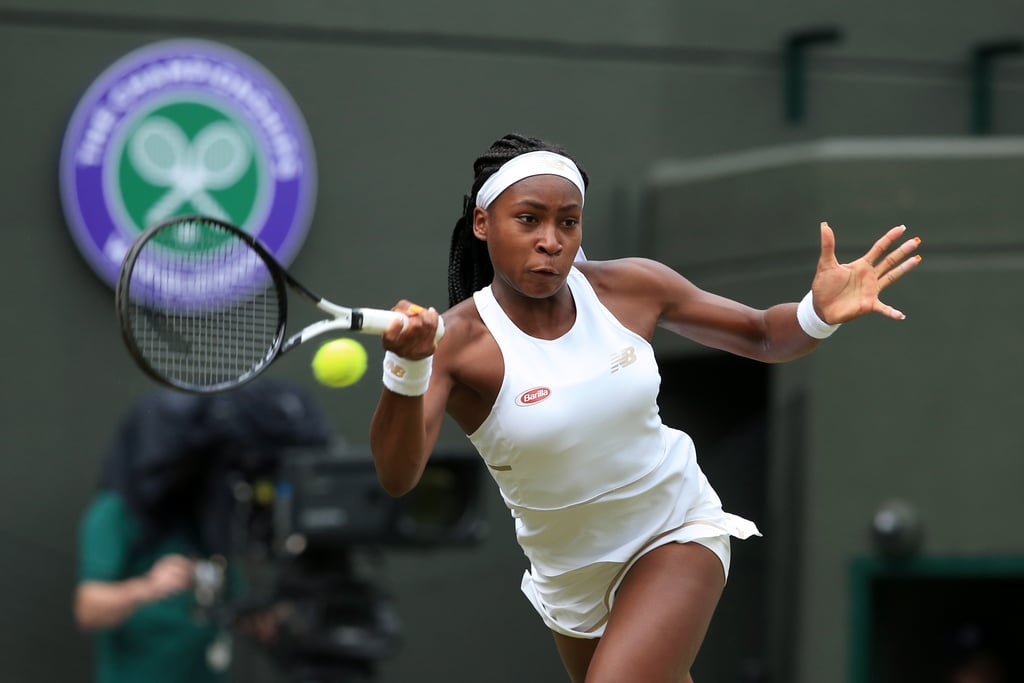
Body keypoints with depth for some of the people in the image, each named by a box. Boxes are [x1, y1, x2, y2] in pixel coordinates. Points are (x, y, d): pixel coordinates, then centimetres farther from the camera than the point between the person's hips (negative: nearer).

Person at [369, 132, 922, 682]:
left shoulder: (629, 288, -12)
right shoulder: (456, 341, -21)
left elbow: (762, 336, 2)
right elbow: (397, 477, -36)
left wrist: (820, 313, -22)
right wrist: (406, 368, -55)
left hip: (679, 533, 0)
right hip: (570, 572, 0)